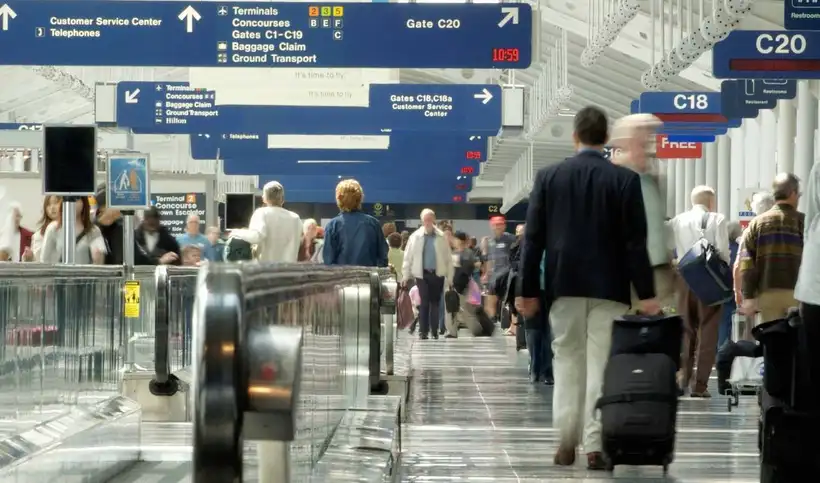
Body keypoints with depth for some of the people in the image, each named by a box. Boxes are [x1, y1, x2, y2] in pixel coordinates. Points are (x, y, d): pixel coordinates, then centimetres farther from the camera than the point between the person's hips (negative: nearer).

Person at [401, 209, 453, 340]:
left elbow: (448, 258, 3)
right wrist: (405, 275, -2)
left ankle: (434, 331, 14)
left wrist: (450, 276, -1)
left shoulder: (441, 237, 1)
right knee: (424, 302, -4)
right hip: (422, 274, -1)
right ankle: (423, 331, -2)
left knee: (435, 303, 6)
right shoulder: (415, 237, 0)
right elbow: (408, 257, 2)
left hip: (438, 274, 1)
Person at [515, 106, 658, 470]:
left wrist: (528, 290, 6)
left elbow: (533, 238, 1)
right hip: (609, 287, -2)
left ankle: (566, 443, 8)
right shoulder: (625, 179, -4)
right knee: (602, 364, 0)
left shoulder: (548, 177, 1)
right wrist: (646, 294, -4)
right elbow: (635, 242, -6)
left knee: (567, 362, 11)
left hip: (564, 285, 2)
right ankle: (595, 445, -3)